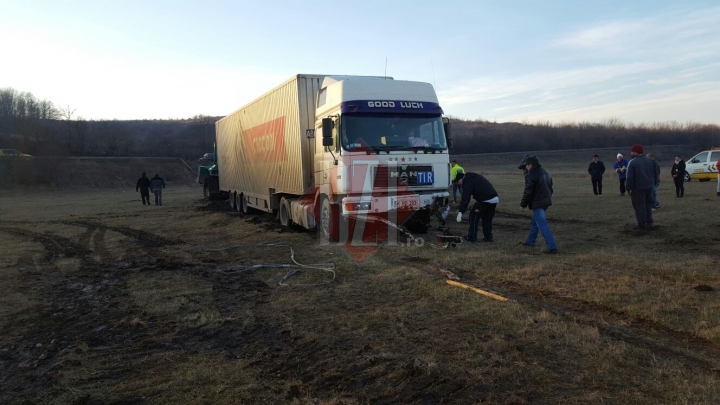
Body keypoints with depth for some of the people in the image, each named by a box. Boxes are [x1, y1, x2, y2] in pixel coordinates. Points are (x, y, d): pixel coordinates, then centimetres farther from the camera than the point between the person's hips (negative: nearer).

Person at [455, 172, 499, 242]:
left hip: (485, 200, -9)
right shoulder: (475, 177, 26)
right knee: (487, 218, 21)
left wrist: (460, 212, -12)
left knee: (474, 216, 5)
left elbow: (465, 198, -11)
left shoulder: (468, 181, -3)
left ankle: (472, 237, 8)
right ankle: (488, 237, 24)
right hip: (495, 198, 9)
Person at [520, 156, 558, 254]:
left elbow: (528, 192, -18)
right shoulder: (545, 172, 12)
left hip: (537, 203, -10)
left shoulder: (531, 175, -17)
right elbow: (550, 187, 19)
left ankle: (552, 247, -14)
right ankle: (530, 241, 35)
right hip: (546, 201, 10)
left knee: (542, 225, -9)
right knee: (535, 222, 23)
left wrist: (523, 204, -7)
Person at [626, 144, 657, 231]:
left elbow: (630, 177, -18)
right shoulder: (649, 161, 9)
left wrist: (629, 188, -13)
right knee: (648, 204, 20)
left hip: (638, 188, -7)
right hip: (649, 187, 7)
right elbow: (655, 173, 14)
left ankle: (642, 225, 1)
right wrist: (653, 183, 20)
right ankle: (649, 222, 20)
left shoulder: (632, 162, -15)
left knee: (639, 207, 0)